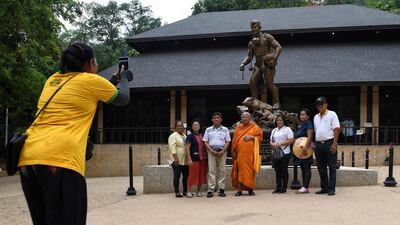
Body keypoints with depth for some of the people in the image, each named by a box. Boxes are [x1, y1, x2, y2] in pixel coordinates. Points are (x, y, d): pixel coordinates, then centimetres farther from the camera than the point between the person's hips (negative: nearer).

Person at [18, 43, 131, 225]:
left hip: (28, 156, 7)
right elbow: (124, 99, 23)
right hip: (60, 158, -7)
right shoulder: (92, 81, 6)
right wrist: (124, 77, 41)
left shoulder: (53, 80, 24)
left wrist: (112, 81, 47)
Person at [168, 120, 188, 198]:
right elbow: (172, 147, -16)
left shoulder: (184, 136, 17)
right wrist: (175, 158, -24)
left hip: (185, 160, 7)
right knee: (177, 176, -3)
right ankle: (177, 192, 1)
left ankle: (185, 191, 18)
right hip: (177, 160, -7)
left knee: (186, 175, 9)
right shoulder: (173, 136, -7)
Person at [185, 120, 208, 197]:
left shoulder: (202, 136, 16)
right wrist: (189, 159, -17)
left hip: (203, 158, 6)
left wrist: (206, 157, 11)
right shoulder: (190, 136, -2)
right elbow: (187, 148, -9)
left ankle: (198, 191, 17)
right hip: (194, 158, -6)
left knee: (201, 175, 7)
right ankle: (189, 191, 3)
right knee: (192, 175, -5)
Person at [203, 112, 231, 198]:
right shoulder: (208, 130, 12)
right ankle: (210, 190, -5)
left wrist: (222, 151, -9)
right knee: (211, 171, -4)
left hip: (222, 152, 0)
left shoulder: (225, 130, 10)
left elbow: (227, 142, 5)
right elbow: (205, 142, 7)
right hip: (211, 152, 0)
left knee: (222, 171, -2)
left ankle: (221, 189, 2)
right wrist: (212, 151, -7)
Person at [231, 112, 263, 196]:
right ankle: (239, 189, -1)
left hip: (250, 152, -2)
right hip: (239, 152, 2)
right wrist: (234, 151, 3)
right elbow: (235, 140, 12)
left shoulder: (255, 127, 6)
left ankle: (250, 189, 7)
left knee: (249, 170, -1)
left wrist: (251, 137, -13)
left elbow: (260, 138, 3)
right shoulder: (238, 128, 14)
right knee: (239, 170, -2)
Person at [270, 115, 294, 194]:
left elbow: (291, 140, -10)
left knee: (284, 170, -3)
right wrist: (273, 144, -5)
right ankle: (278, 187, 11)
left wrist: (280, 144, -16)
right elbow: (271, 140, 19)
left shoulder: (287, 129, 0)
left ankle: (284, 188, 3)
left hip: (284, 153, -5)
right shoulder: (274, 130, 19)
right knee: (277, 170, 6)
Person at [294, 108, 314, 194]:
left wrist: (305, 147, -30)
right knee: (303, 168, 11)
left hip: (306, 149, -10)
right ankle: (304, 187, 15)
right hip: (300, 149, 10)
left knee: (307, 168, -8)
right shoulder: (300, 125, 17)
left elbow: (309, 137, -21)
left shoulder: (309, 125, -10)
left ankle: (305, 188, -9)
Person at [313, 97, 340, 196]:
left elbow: (336, 129, -7)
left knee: (332, 167, -3)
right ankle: (324, 188, 15)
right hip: (318, 144, 6)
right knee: (321, 167, 8)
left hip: (329, 143, -6)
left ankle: (331, 188, -1)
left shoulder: (332, 114, 0)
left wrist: (334, 143, -16)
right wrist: (314, 144, 11)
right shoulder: (316, 117, 17)